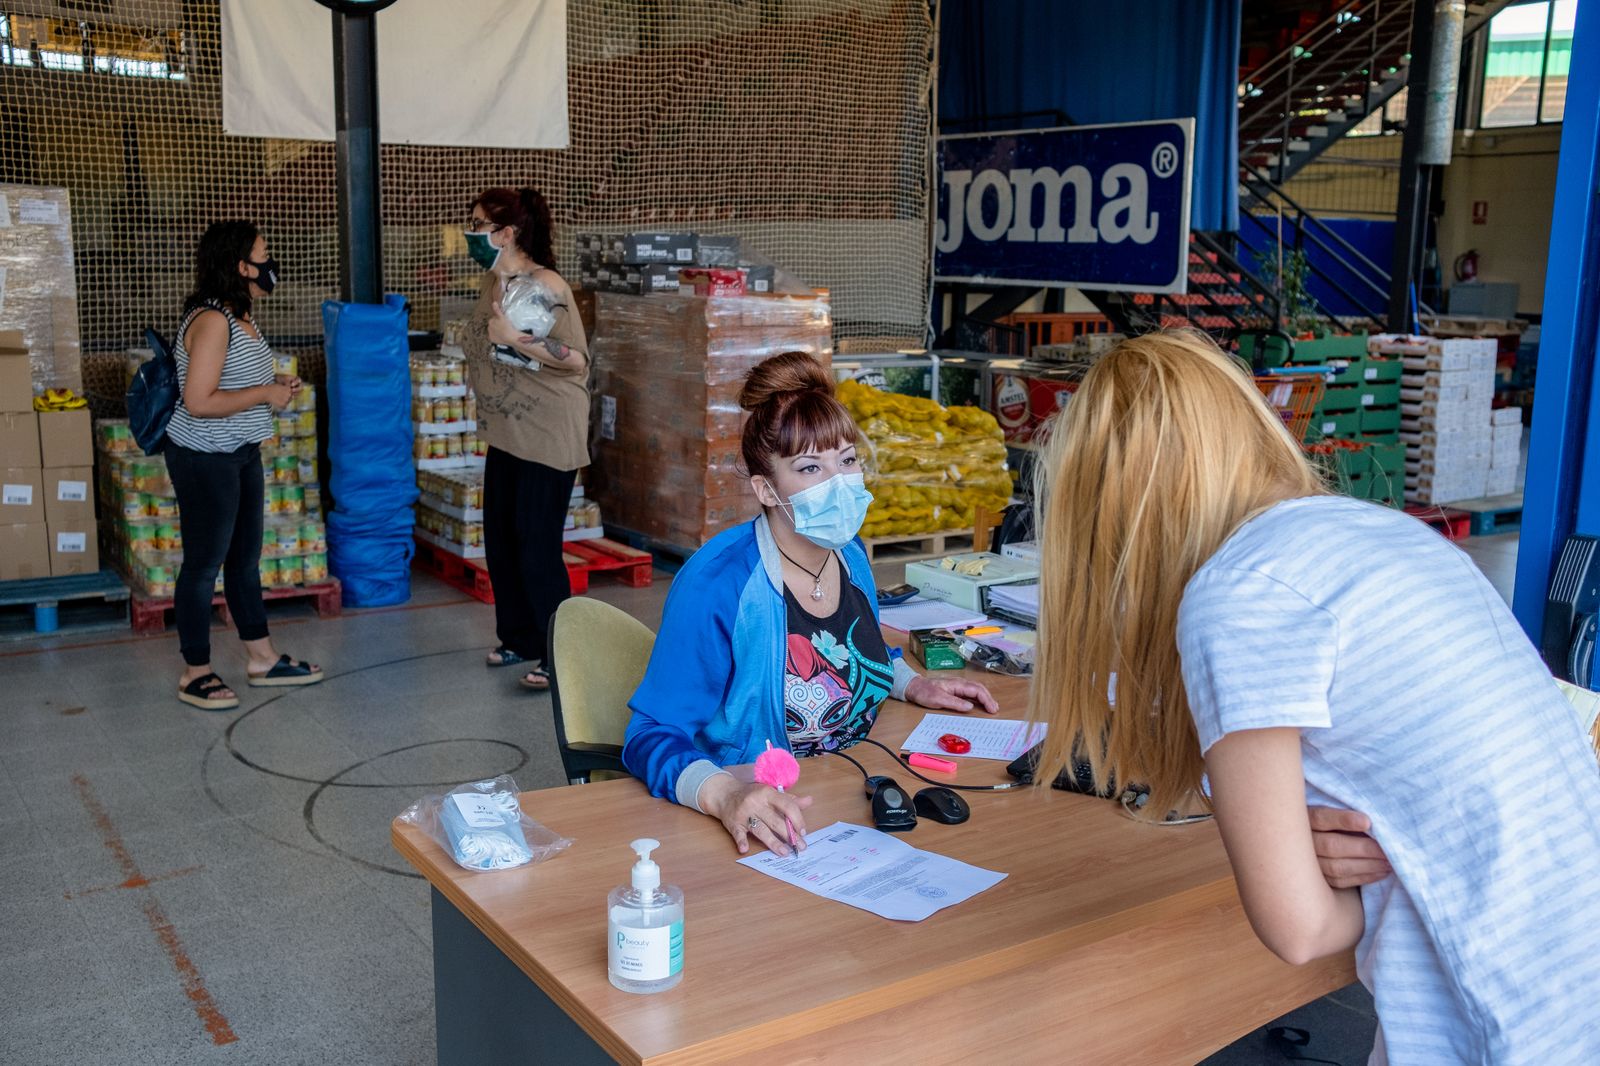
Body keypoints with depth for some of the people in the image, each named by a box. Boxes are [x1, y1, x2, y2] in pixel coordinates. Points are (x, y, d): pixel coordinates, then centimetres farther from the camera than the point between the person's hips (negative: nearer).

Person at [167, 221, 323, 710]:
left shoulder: (239, 315, 8)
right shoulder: (212, 320, -21)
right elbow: (198, 402, -27)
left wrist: (276, 384, 5)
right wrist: (266, 394, -19)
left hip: (241, 454, 10)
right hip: (205, 459, -10)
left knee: (246, 558, 17)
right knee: (205, 564, 1)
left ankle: (262, 658, 28)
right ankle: (195, 673, 14)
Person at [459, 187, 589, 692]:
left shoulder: (545, 287, -17)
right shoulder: (493, 281, 8)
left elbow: (577, 360, -22)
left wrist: (514, 339, -27)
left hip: (547, 437, -9)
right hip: (504, 433, 9)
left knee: (537, 548, -6)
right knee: (500, 541, 13)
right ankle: (520, 640, 27)